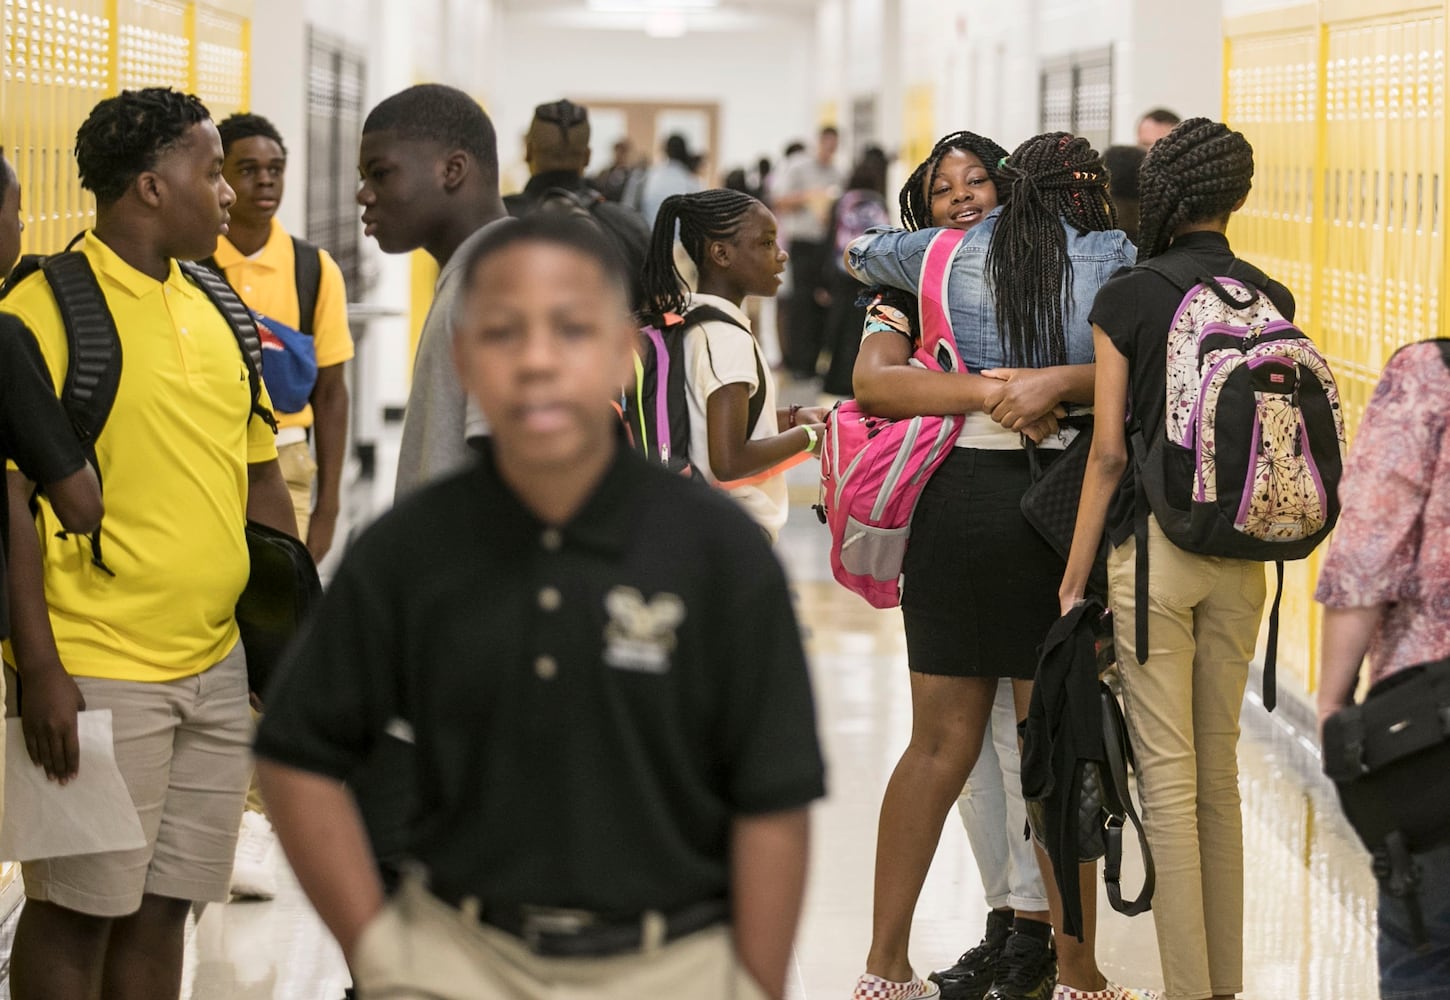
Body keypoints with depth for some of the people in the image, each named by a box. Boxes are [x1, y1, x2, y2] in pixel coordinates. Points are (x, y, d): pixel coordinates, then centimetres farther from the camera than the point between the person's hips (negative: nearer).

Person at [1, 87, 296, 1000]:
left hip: (218, 669, 6)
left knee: (163, 908, 11)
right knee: (76, 912, 1)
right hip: (97, 677, -6)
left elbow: (259, 479, 18)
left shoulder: (213, 312, 12)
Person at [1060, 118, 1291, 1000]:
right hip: (1241, 555, 4)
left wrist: (1074, 579, -2)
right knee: (1220, 768, 15)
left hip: (1152, 545, -4)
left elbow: (1110, 449, -8)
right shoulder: (1272, 300, 3)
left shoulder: (1127, 298, -8)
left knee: (1169, 777, -1)